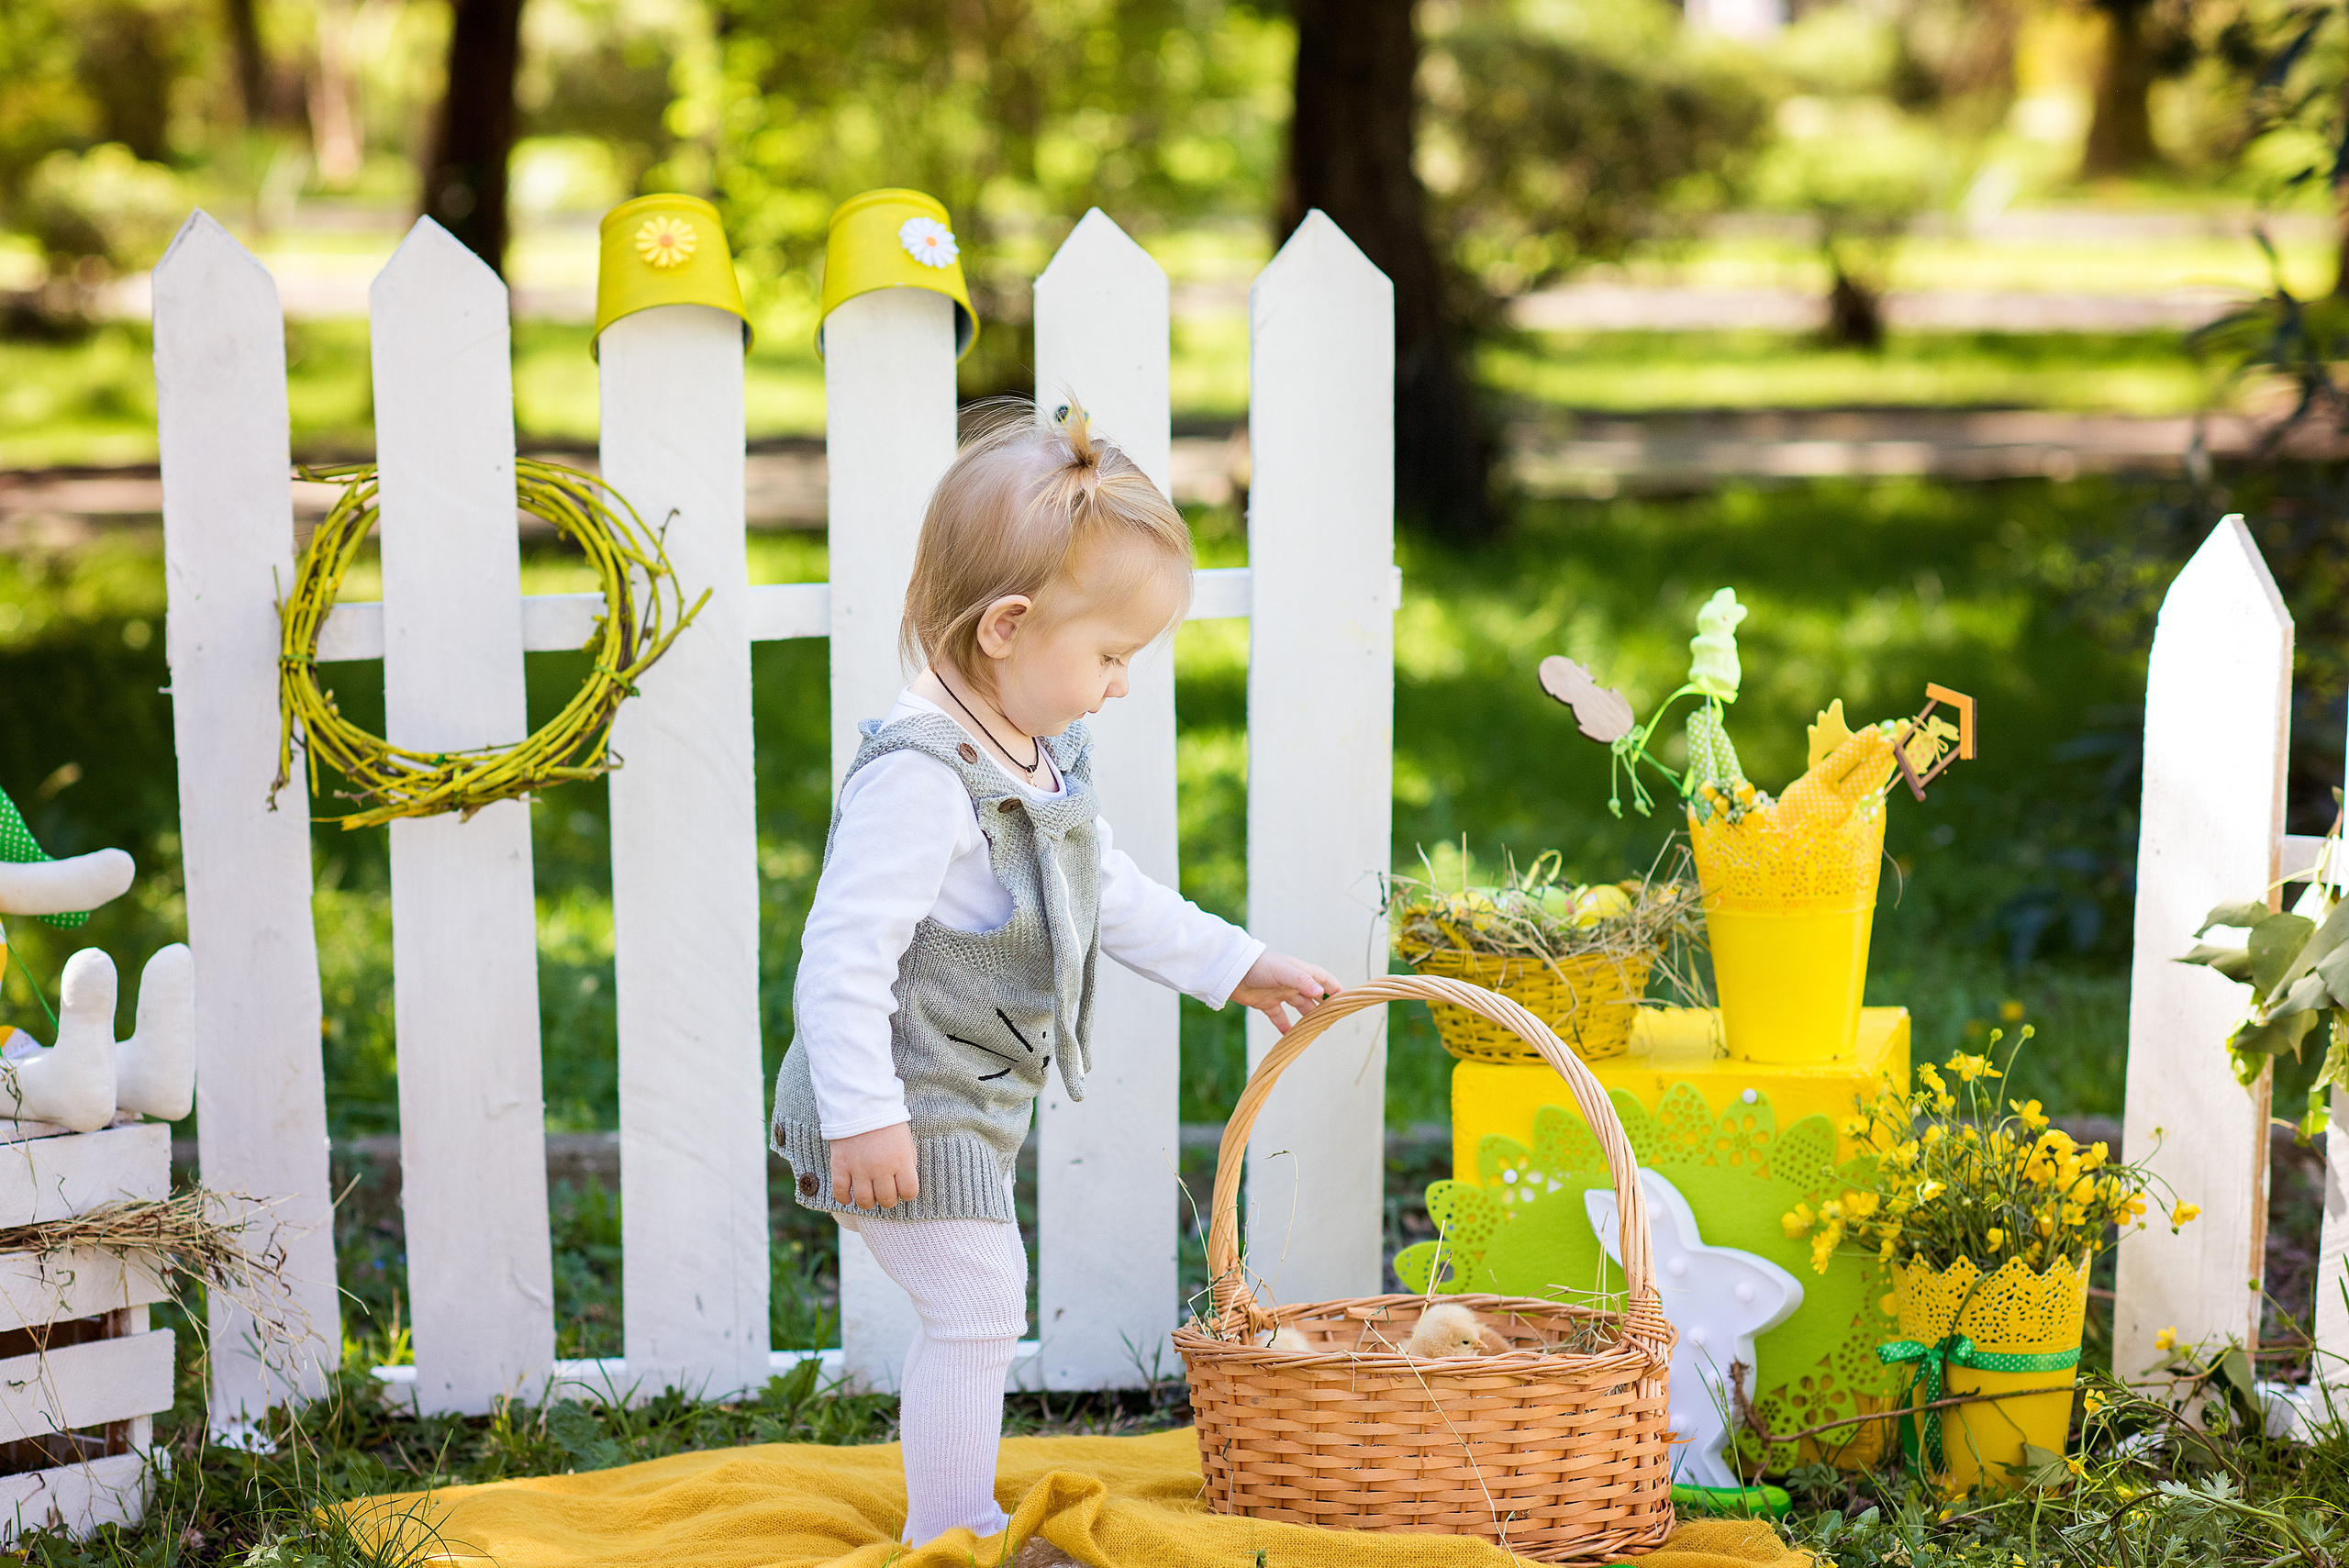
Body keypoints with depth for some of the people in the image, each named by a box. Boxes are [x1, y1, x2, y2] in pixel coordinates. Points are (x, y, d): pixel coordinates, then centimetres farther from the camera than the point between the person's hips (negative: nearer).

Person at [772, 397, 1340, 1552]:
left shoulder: (1039, 758, 7)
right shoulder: (920, 776, -26)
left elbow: (1108, 889, 22)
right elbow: (844, 951, -29)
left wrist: (1234, 964, 24)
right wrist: (862, 1116, -30)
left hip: (974, 1102, 10)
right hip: (909, 1113, -10)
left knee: (973, 1315, 19)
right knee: (976, 1308, -5)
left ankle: (955, 1522, 33)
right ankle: (950, 1536, 8)